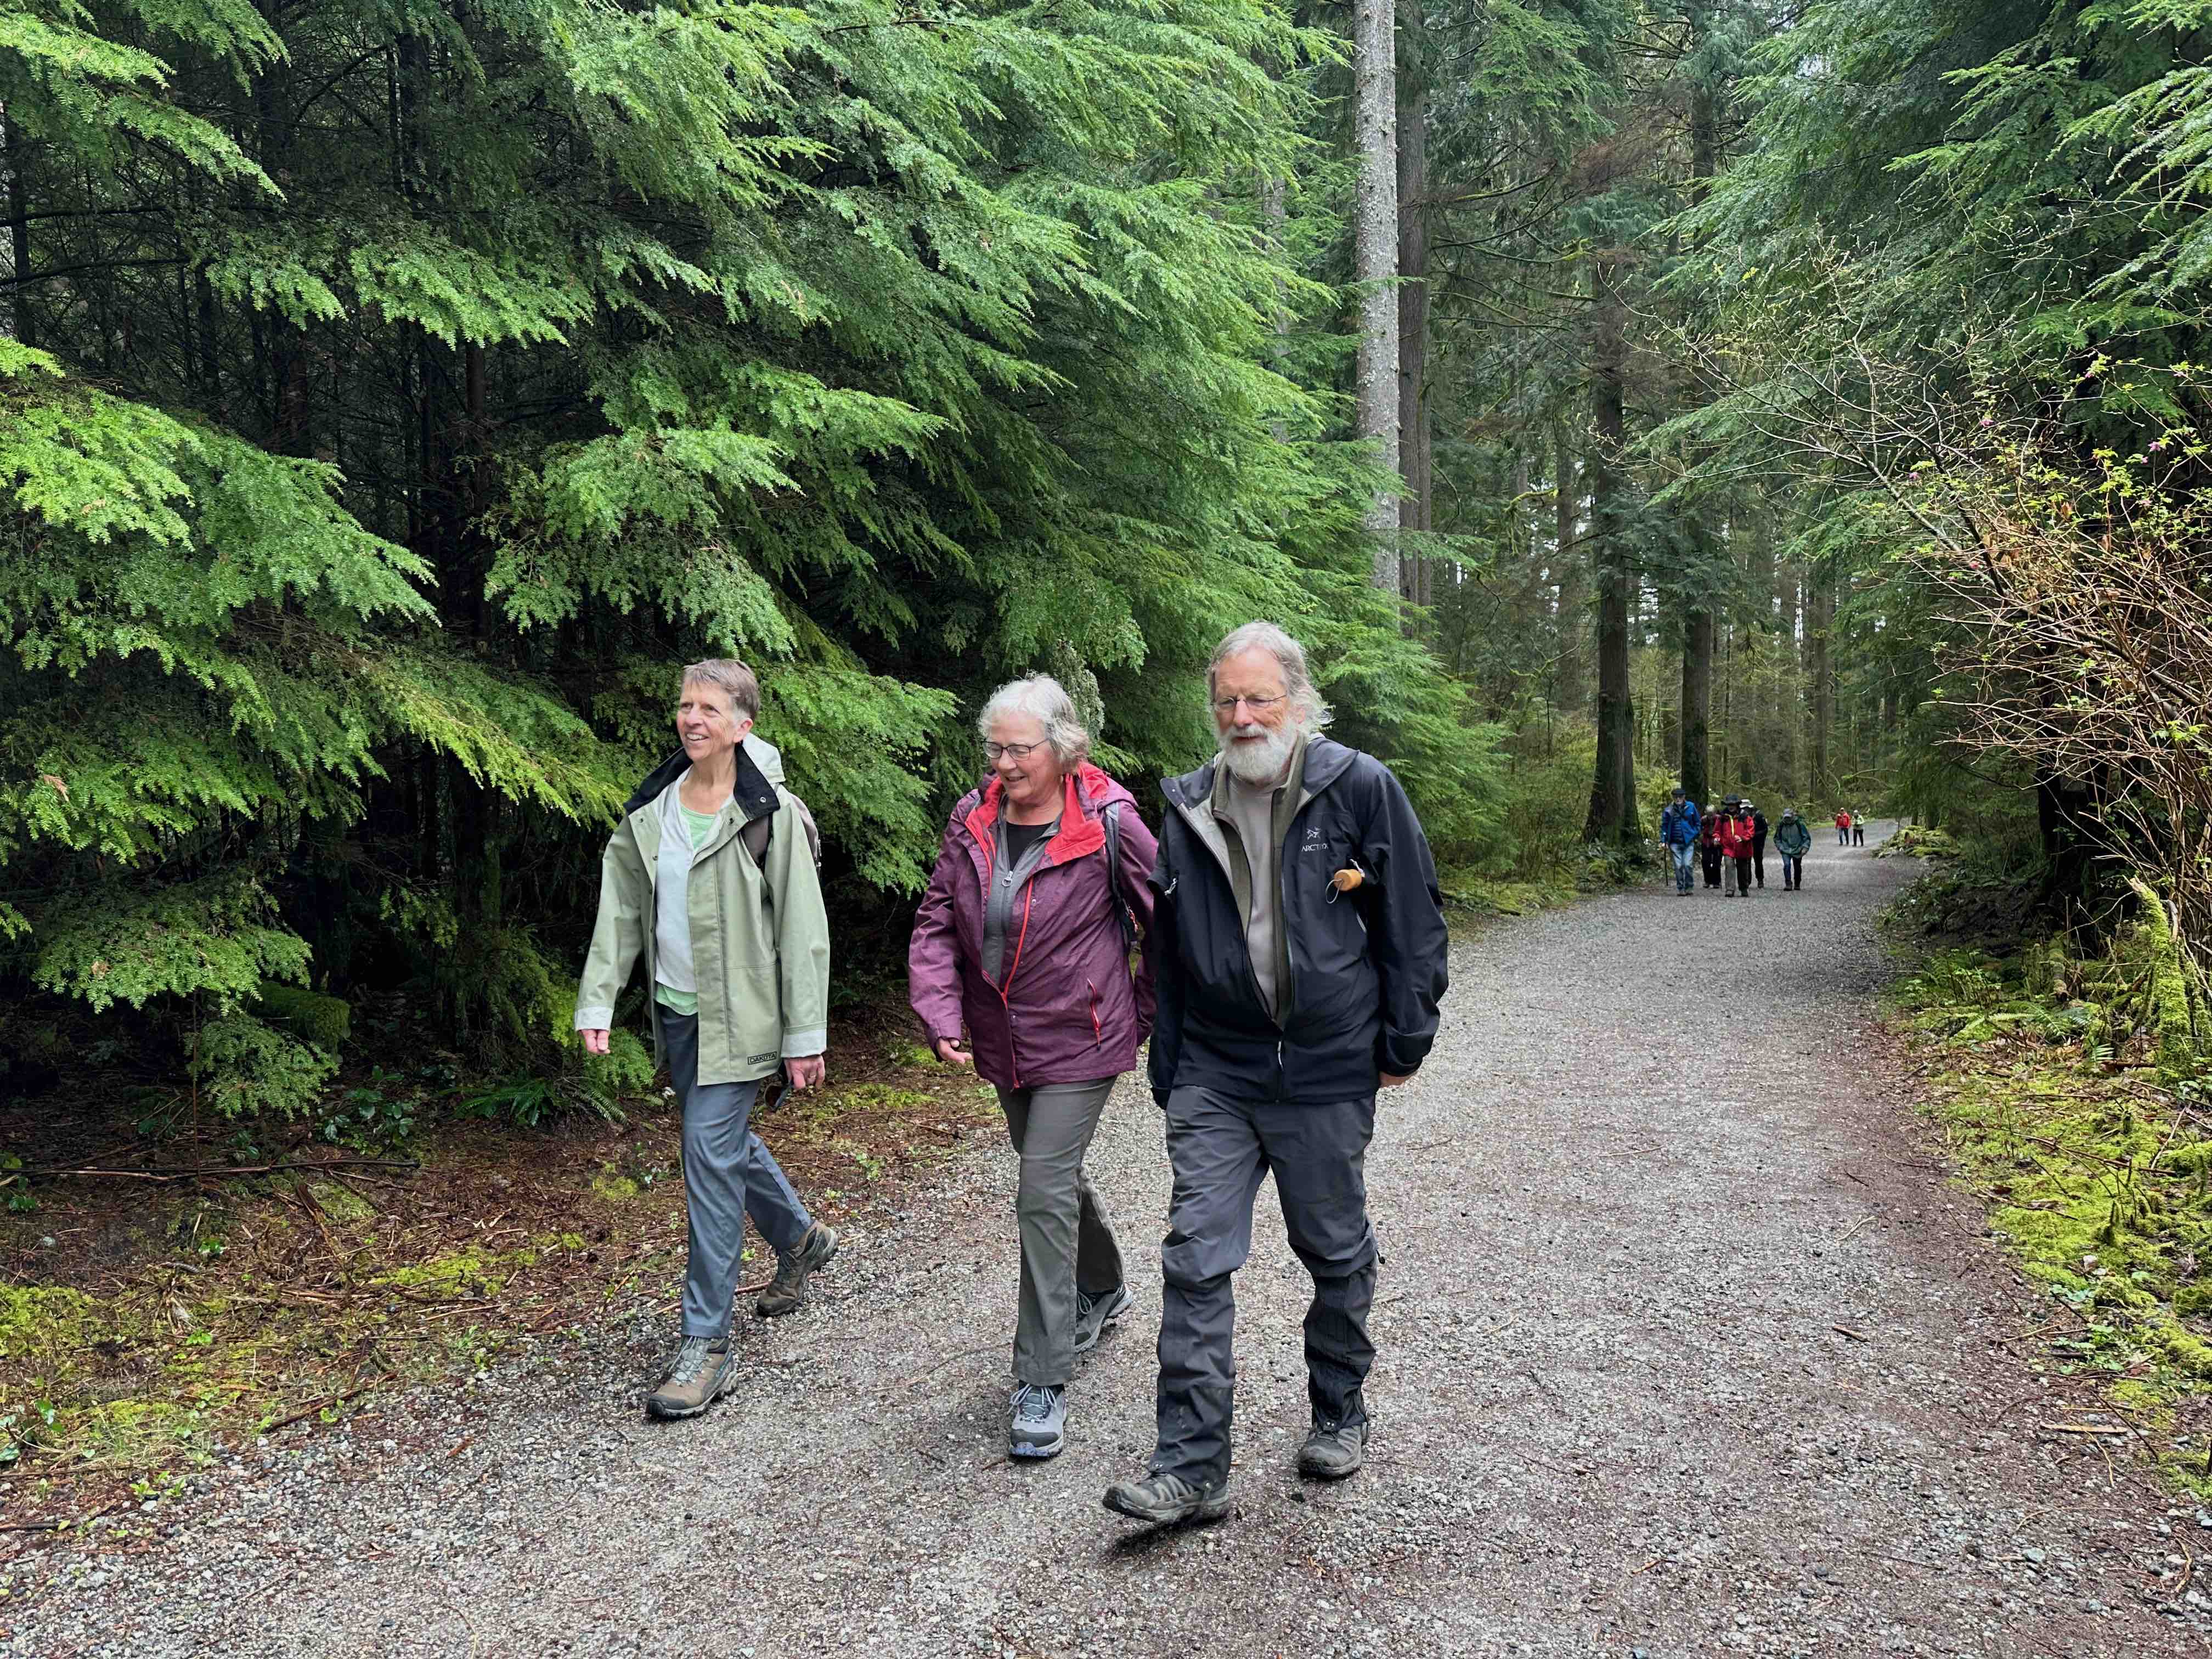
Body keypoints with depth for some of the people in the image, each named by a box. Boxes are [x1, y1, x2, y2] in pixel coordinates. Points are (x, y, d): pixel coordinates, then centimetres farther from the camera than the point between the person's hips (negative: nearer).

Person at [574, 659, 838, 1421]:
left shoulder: (772, 814, -12)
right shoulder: (649, 811, 5)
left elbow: (803, 930, -11)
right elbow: (620, 910, 8)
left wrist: (806, 1036, -12)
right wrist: (596, 1001, 1)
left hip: (738, 1017, -6)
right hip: (675, 1014, 7)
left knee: (711, 1155, -10)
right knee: (727, 1142, 20)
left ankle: (706, 1344, 0)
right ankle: (801, 1238, 47)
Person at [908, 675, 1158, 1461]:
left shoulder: (1109, 823, -16)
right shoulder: (972, 821, -2)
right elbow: (936, 925, 1)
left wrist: (1145, 1013, 0)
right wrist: (941, 1017, -11)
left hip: (1078, 1041, -6)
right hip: (1003, 1043, 6)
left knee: (1045, 1194, -9)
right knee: (1056, 1175, 22)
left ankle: (1043, 1382, 2)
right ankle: (1104, 1290, 50)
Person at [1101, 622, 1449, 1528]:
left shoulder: (1360, 787, -6)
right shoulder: (1187, 808, 5)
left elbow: (1413, 917, -1)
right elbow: (1168, 950, 12)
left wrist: (1403, 1040, -2)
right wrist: (1169, 1073, 11)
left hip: (1328, 1068, -2)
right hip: (1214, 1071, 3)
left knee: (1337, 1253, 14)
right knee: (1196, 1258, -3)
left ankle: (1340, 1414, 36)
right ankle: (1191, 1467, 5)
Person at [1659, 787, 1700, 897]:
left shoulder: (1691, 807, 3)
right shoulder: (1669, 810, 2)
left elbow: (1697, 823, 13)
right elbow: (1664, 826, 8)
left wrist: (1696, 837, 8)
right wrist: (1663, 841, 0)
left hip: (1689, 842, -1)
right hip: (1675, 843, 1)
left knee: (1687, 865, -10)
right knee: (1678, 866, -1)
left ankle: (1688, 888, 4)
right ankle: (1680, 889, 8)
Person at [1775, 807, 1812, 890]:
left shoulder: (1799, 824, -8)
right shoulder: (1781, 826, -1)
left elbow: (1807, 838, -2)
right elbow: (1777, 839, 14)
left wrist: (1805, 848, -13)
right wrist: (1780, 847, -1)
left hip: (1797, 851, 0)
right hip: (1786, 851, 0)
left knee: (1797, 868, 12)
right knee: (1787, 865, -21)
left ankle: (1797, 885, 31)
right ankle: (1788, 885, -19)